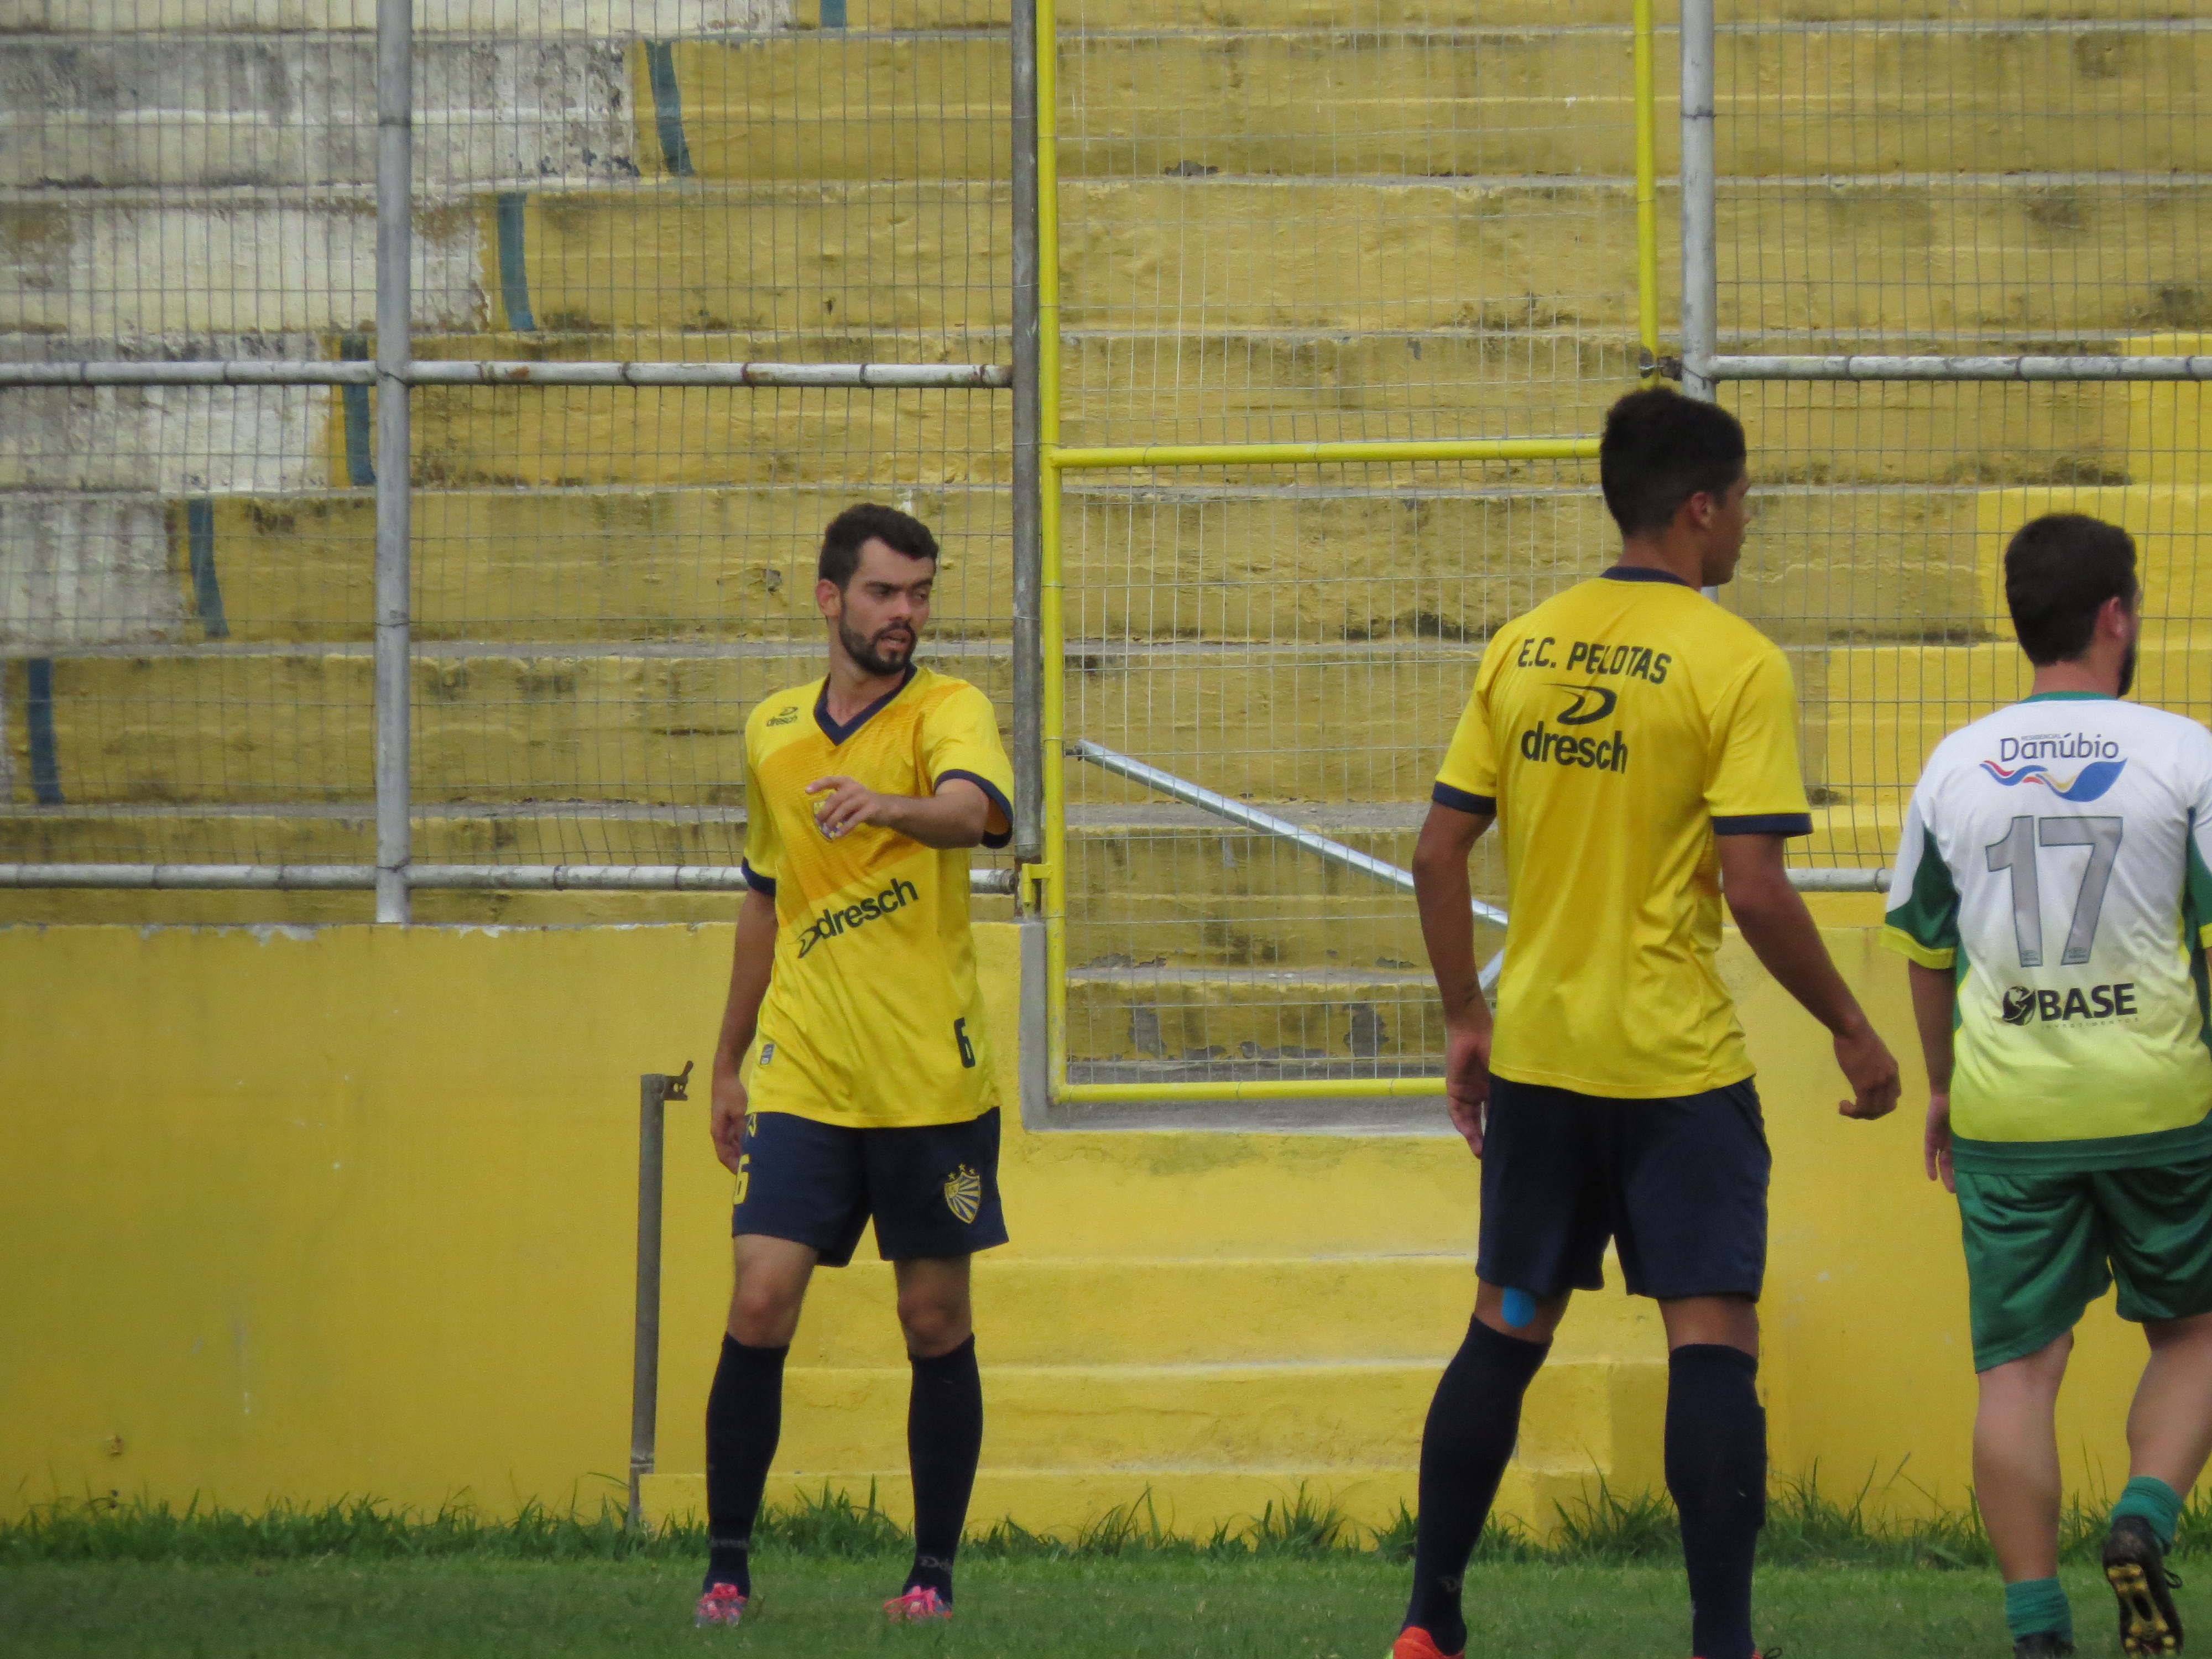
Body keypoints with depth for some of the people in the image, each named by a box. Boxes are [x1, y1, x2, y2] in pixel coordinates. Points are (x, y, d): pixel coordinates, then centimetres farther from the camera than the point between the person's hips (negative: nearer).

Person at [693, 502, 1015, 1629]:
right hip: (801, 1080, 3)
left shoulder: (948, 711, -5)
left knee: (936, 1326, 3)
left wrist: (890, 807, -50)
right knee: (759, 1310, -8)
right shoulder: (771, 732, 10)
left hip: (932, 1080, -3)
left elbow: (977, 808, -28)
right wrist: (729, 1061, 23)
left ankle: (934, 1570, 14)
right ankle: (727, 1565, 1)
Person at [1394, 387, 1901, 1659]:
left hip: (1536, 1053, 5)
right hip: (1678, 1064, -5)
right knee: (1714, 1339, -2)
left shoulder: (1522, 650, 5)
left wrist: (1466, 1016, 17)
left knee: (1506, 1332, 15)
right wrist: (1852, 1031, -4)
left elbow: (1440, 854, 6)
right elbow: (1756, 887, -15)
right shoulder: (1735, 663, -11)